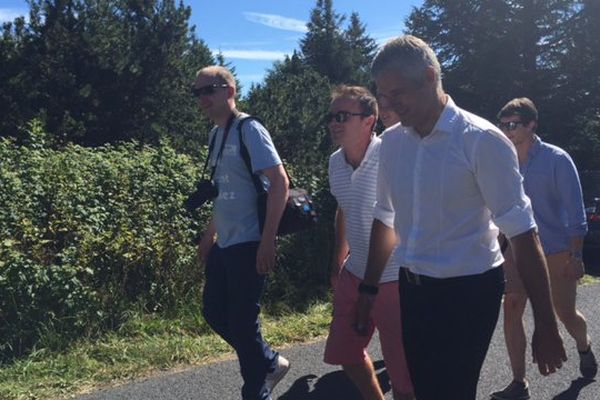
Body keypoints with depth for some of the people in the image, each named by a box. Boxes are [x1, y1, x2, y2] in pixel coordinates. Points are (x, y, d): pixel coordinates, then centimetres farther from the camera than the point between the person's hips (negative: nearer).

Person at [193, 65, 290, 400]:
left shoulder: (249, 130, -12)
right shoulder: (215, 134, 12)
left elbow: (280, 183, -18)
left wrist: (267, 240, -22)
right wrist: (209, 234, 20)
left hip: (249, 244, -9)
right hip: (223, 244, 9)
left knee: (242, 322, -1)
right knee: (215, 313, 15)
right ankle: (271, 363, 33)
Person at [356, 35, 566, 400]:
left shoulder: (481, 141, -16)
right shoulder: (391, 142, 2)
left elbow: (522, 232, -15)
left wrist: (546, 324, -15)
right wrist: (369, 288, 13)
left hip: (468, 291, -5)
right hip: (413, 289, 6)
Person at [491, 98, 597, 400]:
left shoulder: (556, 159, -11)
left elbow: (575, 211, -11)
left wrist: (575, 256, -14)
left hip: (557, 253, -3)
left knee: (566, 314, 11)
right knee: (511, 311, -4)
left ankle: (584, 348, 45)